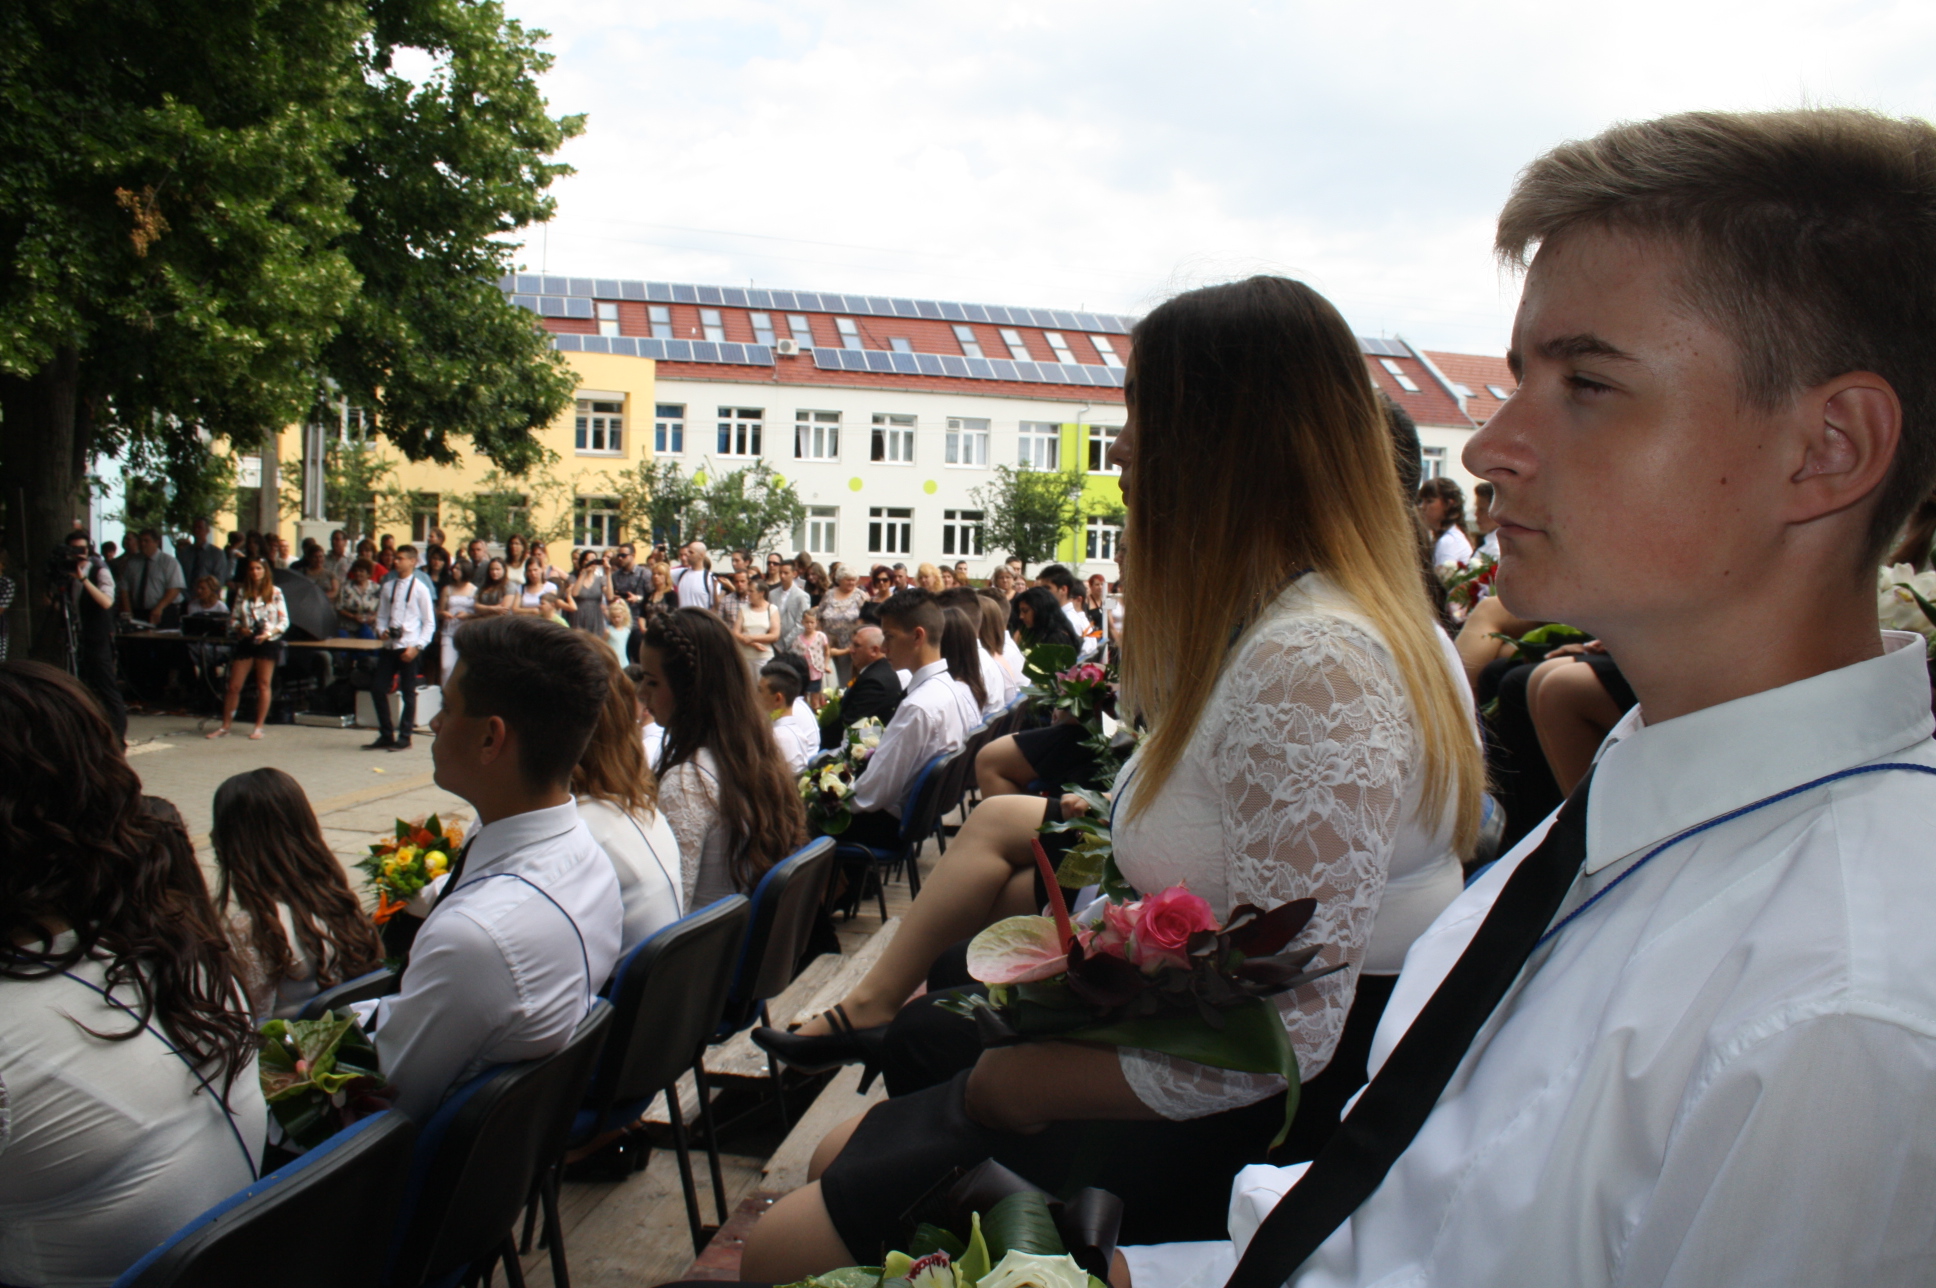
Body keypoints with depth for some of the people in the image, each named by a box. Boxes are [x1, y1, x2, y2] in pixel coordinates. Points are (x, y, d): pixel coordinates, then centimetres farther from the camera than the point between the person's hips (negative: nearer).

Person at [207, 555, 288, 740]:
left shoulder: (275, 592, 0)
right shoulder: (242, 592, 9)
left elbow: (284, 621, -2)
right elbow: (233, 618, 10)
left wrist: (269, 633, -16)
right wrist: (240, 628, -11)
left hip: (268, 642, -3)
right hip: (245, 642, 3)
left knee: (263, 685, 2)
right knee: (234, 685, 2)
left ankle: (258, 728, 9)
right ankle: (225, 727, 11)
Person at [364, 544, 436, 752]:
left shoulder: (420, 589, -3)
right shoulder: (388, 587, 9)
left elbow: (429, 623, -3)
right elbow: (381, 615, 15)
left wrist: (417, 647, -11)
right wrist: (381, 630, -6)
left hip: (409, 649, -5)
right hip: (389, 646, 5)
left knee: (408, 693, 4)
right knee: (377, 688, 4)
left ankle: (404, 738, 16)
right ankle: (386, 735, 18)